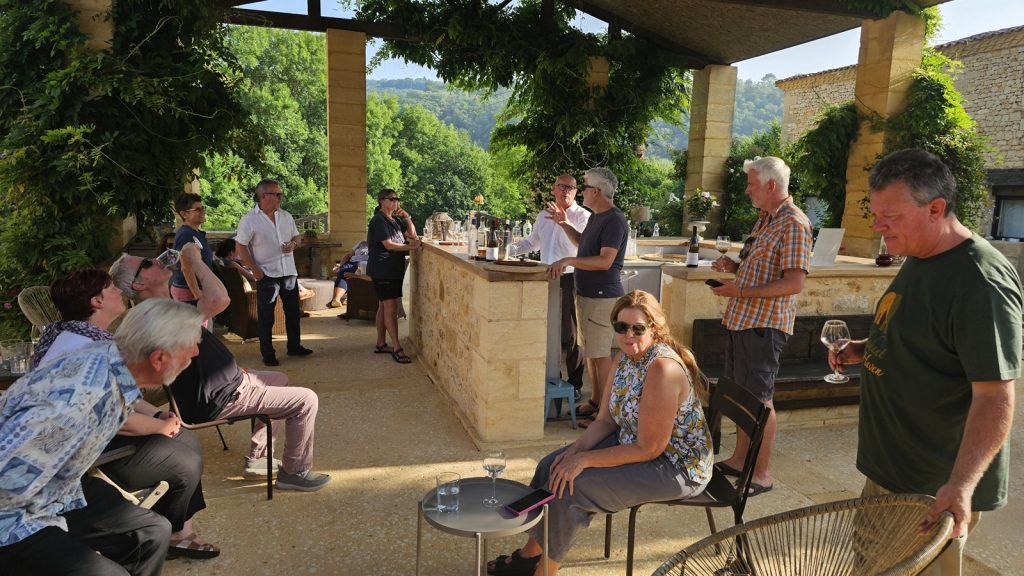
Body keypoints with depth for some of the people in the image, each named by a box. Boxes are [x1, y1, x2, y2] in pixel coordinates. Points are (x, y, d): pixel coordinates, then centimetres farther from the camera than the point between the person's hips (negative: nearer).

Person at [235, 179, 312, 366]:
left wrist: (293, 244, -8)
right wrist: (255, 269, -14)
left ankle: (294, 346, 29)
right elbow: (240, 246, -9)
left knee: (293, 312, 14)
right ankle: (268, 354, 15)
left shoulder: (286, 216, 6)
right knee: (266, 316, 4)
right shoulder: (249, 220, -10)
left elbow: (297, 236, 16)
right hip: (267, 274, -5)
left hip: (289, 272, 5)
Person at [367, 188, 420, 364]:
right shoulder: (378, 220, -11)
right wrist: (411, 247, -16)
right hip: (382, 269, -9)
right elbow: (388, 245, -18)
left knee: (384, 306, 13)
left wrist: (407, 217, 5)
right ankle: (397, 348, -12)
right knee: (391, 307, -11)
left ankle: (381, 344, 21)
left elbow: (412, 234, 16)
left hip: (394, 269, 9)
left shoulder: (394, 220, 16)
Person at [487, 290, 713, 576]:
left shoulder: (663, 369, -29)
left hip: (675, 466, -9)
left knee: (568, 488, -18)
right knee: (551, 466, 4)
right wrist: (575, 450, -13)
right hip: (634, 442, 9)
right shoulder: (625, 357, -2)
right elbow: (605, 420, 4)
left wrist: (584, 460, -23)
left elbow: (649, 448, -26)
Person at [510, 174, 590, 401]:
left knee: (571, 335, 0)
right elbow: (531, 242, 26)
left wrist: (564, 222, -34)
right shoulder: (544, 215, 14)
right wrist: (508, 250, 15)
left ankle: (574, 383, 13)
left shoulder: (582, 216, -6)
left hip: (570, 279, -6)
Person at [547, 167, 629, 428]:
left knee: (600, 355, -4)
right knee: (590, 352, 16)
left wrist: (569, 260, -30)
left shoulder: (614, 220, -17)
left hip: (602, 297, -10)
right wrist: (564, 224, 18)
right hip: (585, 294, 10)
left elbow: (605, 260, -26)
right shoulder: (596, 216, 13)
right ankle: (595, 401, 28)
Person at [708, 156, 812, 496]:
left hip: (765, 323, -9)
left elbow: (794, 282, -22)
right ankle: (739, 459, 29)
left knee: (759, 398, -1)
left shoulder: (793, 223, -14)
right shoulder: (764, 219, 16)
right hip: (741, 318, 10)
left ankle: (762, 474, 12)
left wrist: (741, 291, -21)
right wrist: (733, 266, 6)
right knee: (740, 393, 16)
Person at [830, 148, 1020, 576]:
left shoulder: (981, 281, -23)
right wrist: (864, 350, 4)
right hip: (888, 468, 9)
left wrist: (961, 484, -35)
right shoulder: (918, 260, 7)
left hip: (935, 489, -9)